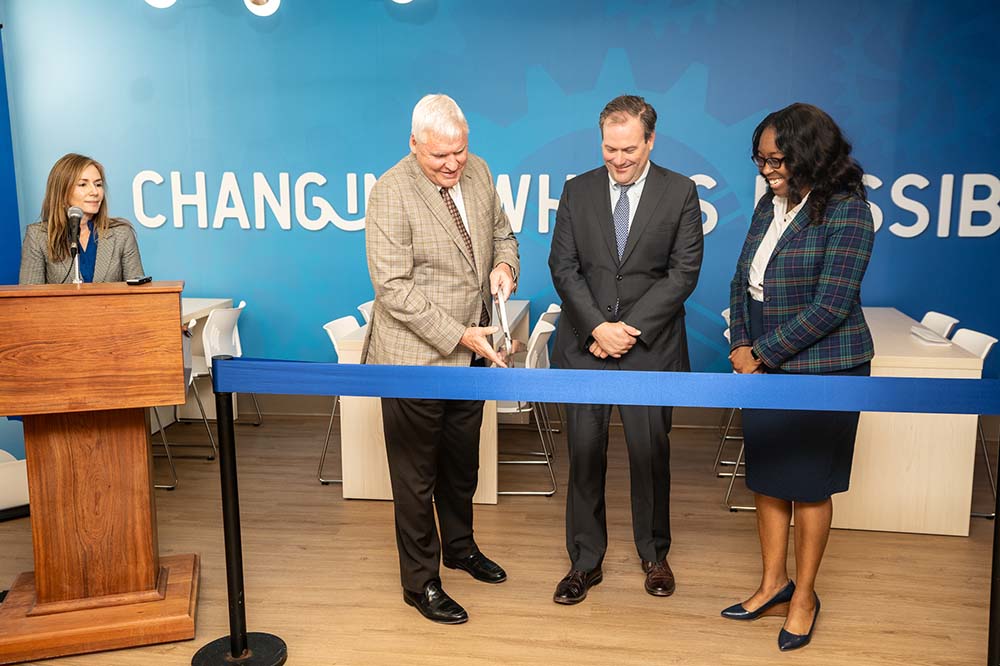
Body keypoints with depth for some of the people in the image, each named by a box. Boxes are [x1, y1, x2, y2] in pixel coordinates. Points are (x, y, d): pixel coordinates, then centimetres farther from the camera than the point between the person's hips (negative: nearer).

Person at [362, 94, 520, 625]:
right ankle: (419, 581, 25)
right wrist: (458, 336, -24)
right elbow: (394, 288, -22)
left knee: (463, 461, 23)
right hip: (416, 356, -7)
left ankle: (460, 545, 46)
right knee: (416, 474, 8)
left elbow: (501, 231, 17)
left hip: (471, 353, 7)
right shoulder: (391, 193, -19)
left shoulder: (477, 171, 2)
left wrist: (504, 264, -6)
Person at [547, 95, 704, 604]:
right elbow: (563, 266, 0)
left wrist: (629, 328, -13)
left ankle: (654, 554, 29)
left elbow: (684, 271, -6)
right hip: (585, 345, 1)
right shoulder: (578, 191, 5)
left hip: (650, 346, -1)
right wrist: (599, 327, -12)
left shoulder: (680, 193, 0)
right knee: (584, 454, 4)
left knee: (650, 454, 8)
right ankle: (585, 562, 19)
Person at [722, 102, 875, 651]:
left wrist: (762, 353, -15)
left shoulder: (845, 211, -15)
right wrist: (741, 345, -3)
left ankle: (804, 596, 24)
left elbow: (831, 303, -20)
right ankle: (773, 583, 30)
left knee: (809, 483, 6)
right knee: (766, 476, 13)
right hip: (765, 366, 7)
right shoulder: (770, 205, 7)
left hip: (822, 369, -6)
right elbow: (743, 281, 11)